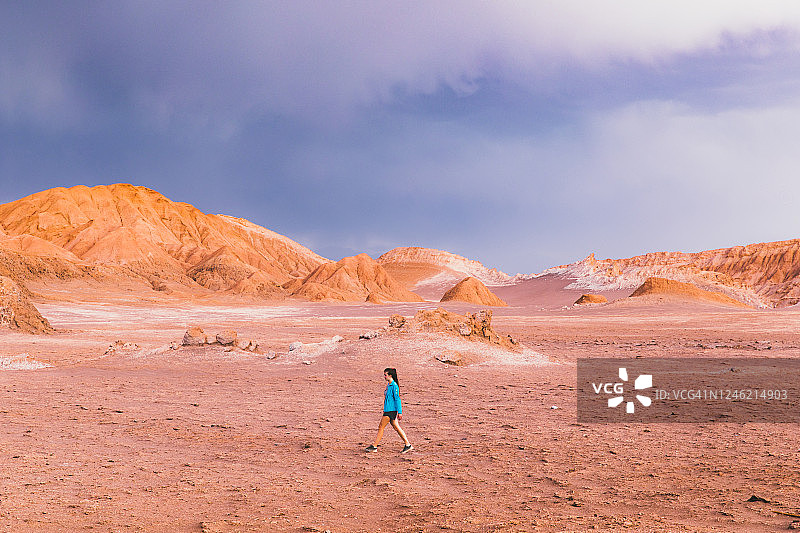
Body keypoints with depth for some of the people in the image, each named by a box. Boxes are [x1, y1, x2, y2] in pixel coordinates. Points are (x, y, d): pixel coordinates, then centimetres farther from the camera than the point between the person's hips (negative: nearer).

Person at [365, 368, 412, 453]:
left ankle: (374, 446, 2)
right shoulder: (389, 385, 14)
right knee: (396, 427, 9)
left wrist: (399, 412, -18)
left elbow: (397, 399, -16)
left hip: (391, 410, -10)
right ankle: (408, 445, 11)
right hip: (388, 410, 10)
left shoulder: (394, 385, -14)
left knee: (381, 427, -4)